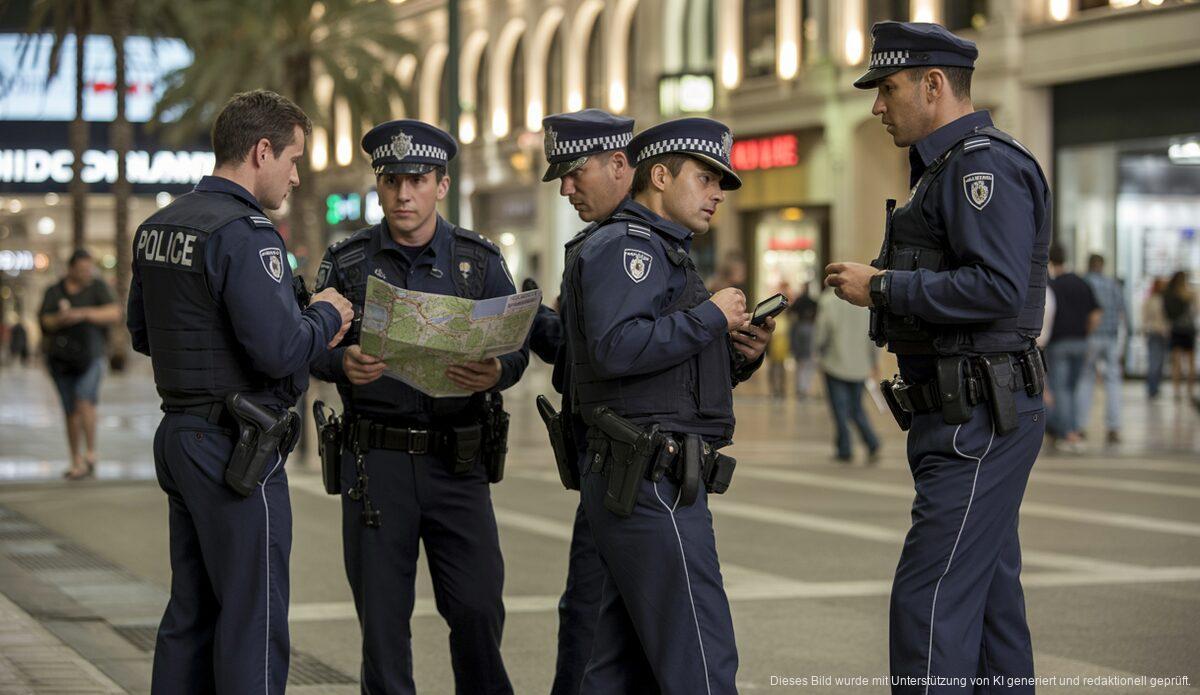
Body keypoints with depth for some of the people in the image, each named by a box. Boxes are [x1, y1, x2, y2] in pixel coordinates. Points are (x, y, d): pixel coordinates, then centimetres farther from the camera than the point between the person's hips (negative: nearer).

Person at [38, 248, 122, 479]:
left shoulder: (97, 287, 0)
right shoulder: (53, 292, 6)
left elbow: (114, 313, -13)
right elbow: (44, 323, -2)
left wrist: (83, 313, -23)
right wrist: (60, 319, -23)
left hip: (90, 355, -3)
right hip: (61, 359, 3)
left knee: (84, 401, -21)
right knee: (71, 411, 4)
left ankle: (90, 453, -11)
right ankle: (76, 462, 12)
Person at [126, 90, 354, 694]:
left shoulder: (156, 229, 11)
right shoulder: (244, 234, -17)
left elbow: (141, 333, 21)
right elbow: (281, 350, -24)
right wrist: (327, 316, -5)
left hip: (180, 436, 9)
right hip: (236, 448, -9)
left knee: (191, 614, 15)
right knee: (253, 620, -3)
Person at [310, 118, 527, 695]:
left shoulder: (480, 260, 5)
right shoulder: (346, 261, 4)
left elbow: (517, 348, 1)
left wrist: (495, 373, -22)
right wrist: (343, 363, -20)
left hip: (458, 459, 0)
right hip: (376, 458, 0)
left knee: (477, 608, -2)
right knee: (382, 614, 4)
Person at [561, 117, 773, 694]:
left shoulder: (666, 254, 26)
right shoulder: (624, 245, -7)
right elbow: (617, 347, -24)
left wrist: (741, 355, 8)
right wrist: (710, 316, -15)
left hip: (640, 487, 11)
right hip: (653, 486, -11)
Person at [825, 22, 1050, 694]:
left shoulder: (984, 164, -14)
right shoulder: (947, 167, 20)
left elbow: (997, 286, -25)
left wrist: (882, 288, -18)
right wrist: (884, 284, 13)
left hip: (979, 422, -11)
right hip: (965, 418, 11)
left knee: (930, 601, -13)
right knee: (990, 598, 13)